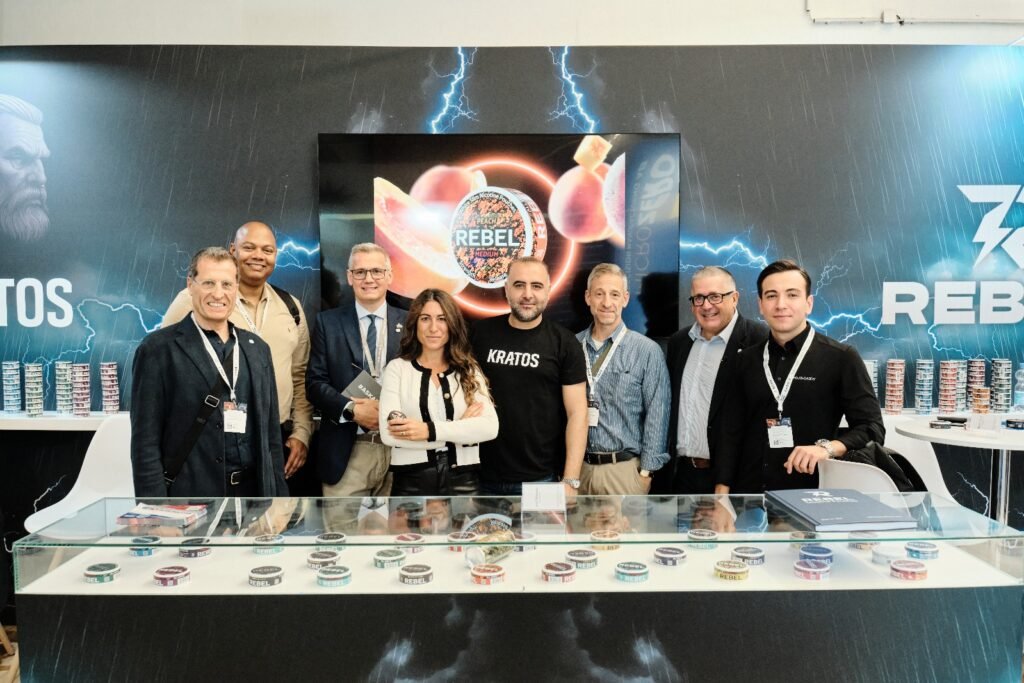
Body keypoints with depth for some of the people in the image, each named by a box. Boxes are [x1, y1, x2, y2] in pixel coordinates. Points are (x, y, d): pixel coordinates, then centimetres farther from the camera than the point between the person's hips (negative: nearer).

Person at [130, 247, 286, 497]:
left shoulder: (257, 349, 9)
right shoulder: (159, 349, -6)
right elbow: (146, 443, -9)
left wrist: (278, 498, 8)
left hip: (253, 494, 5)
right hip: (190, 497, -5)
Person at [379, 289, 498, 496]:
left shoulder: (470, 370, 5)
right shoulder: (397, 368, 1)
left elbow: (490, 426, -8)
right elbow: (389, 433, -12)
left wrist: (430, 430, -18)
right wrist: (460, 428, -11)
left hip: (463, 480, 2)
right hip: (411, 481, -1)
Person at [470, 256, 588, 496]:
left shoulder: (564, 342, -4)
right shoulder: (481, 333, 1)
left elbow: (577, 413, -6)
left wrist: (570, 481, -12)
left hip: (541, 478, -2)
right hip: (484, 476, 2)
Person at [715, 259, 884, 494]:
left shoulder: (841, 358, -5)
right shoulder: (748, 360, 6)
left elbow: (872, 428, -6)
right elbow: (732, 431, 7)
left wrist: (827, 448, -23)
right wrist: (722, 491, 0)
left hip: (810, 496, -3)